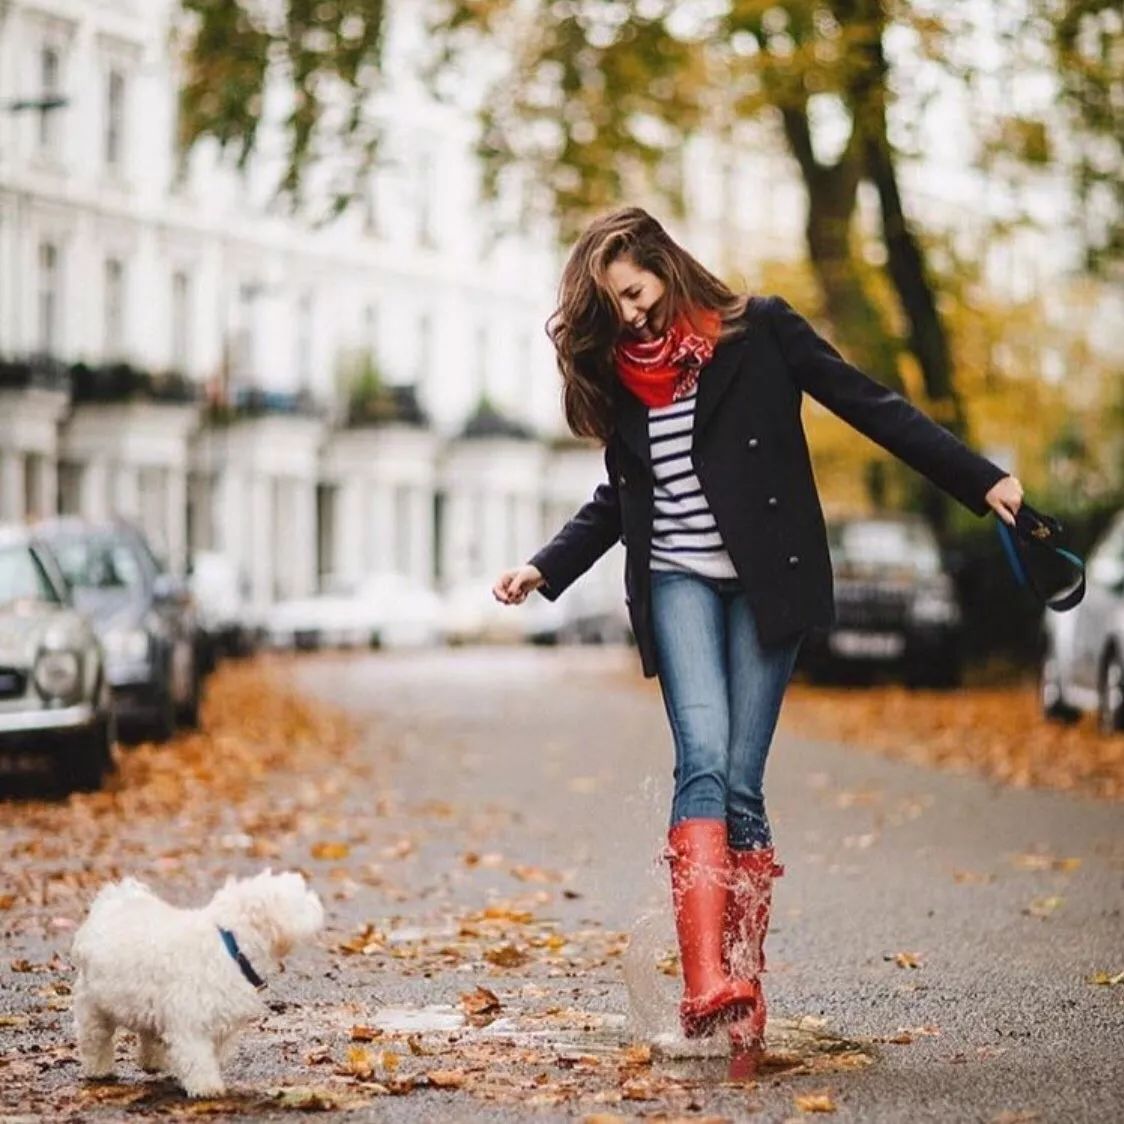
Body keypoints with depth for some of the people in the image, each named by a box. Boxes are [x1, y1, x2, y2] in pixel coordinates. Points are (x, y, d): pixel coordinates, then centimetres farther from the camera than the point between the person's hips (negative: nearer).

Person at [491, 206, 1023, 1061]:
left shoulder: (759, 328, 1)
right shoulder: (619, 372, 13)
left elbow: (869, 406, -2)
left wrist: (980, 480, -7)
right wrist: (545, 569, 11)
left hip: (766, 578, -2)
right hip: (679, 580, 2)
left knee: (739, 785, -7)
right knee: (704, 762, -19)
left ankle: (746, 986, 2)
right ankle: (706, 982, -29)